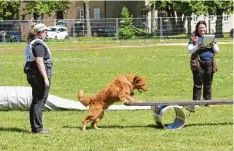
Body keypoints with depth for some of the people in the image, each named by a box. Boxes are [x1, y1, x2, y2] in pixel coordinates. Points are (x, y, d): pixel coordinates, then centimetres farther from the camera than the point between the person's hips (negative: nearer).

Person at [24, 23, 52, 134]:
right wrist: (45, 78, -23)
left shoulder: (31, 43, 14)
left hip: (32, 75, 10)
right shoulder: (39, 44, -15)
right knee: (40, 102, -6)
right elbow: (39, 61, -23)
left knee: (35, 101, 15)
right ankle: (37, 128, -6)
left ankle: (34, 127, 19)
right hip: (39, 75, -10)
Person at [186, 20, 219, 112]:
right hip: (198, 63, -3)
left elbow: (217, 51, 14)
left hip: (210, 63, 3)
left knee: (208, 84, 6)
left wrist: (213, 45, -7)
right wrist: (198, 46, -17)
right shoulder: (193, 38, 7)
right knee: (198, 84, -5)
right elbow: (189, 50, -2)